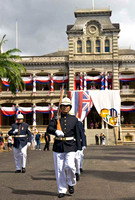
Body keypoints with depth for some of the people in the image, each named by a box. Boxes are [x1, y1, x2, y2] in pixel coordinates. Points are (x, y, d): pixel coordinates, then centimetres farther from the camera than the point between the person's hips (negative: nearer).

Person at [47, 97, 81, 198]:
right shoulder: (56, 119, 5)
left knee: (70, 166, -16)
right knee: (59, 169, 4)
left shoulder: (74, 119, 7)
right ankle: (62, 190, 18)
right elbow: (49, 129, -10)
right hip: (58, 147, 1)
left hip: (70, 147, -1)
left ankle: (71, 184, 12)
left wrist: (78, 148, 1)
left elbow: (77, 135, 7)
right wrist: (56, 131, -31)